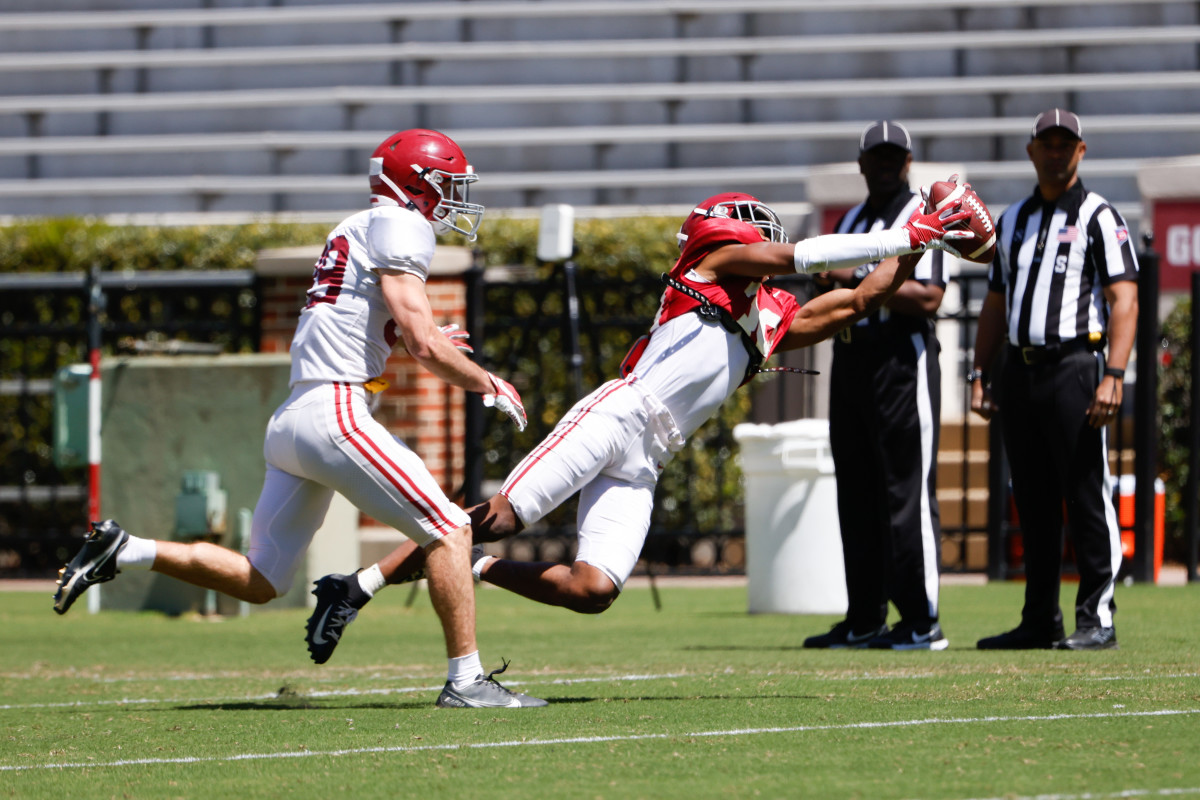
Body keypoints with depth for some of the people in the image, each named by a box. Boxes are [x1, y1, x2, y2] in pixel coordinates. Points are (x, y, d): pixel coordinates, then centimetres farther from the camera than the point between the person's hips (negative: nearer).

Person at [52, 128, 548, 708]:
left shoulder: (352, 231, 23)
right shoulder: (400, 227, -5)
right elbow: (424, 346, -13)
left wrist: (419, 345, 28)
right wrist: (490, 386, 1)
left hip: (289, 419, 9)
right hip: (335, 414, -9)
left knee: (260, 582, 12)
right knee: (448, 530, -4)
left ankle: (123, 551, 8)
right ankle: (465, 679, -6)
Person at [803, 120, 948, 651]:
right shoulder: (850, 221, 21)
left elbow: (928, 298, -16)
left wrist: (860, 281, -16)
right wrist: (829, 287, 5)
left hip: (902, 360, -8)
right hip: (849, 357, 8)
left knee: (907, 492, -9)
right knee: (855, 494, 9)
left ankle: (922, 621, -9)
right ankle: (864, 622, 13)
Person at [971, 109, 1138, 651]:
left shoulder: (1098, 216, 0)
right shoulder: (1012, 220, 19)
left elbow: (1124, 300, -8)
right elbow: (995, 306, 23)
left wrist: (1113, 376, -19)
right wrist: (979, 375, 13)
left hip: (1075, 366, -6)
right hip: (1019, 372, 6)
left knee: (1087, 498, -7)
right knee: (1033, 504, 8)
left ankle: (1096, 619, -5)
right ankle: (1040, 621, 12)